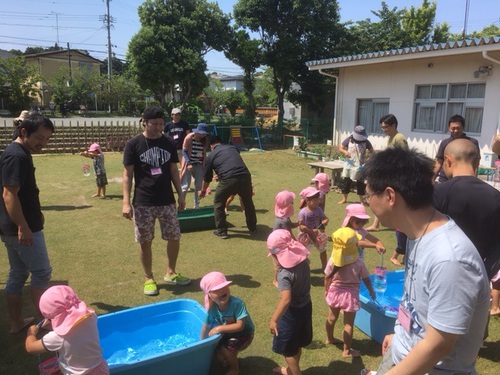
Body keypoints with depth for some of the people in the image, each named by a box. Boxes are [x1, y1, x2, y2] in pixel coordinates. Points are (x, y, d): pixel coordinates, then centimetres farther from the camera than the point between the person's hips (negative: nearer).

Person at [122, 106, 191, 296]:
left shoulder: (168, 143, 5)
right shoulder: (133, 144, -6)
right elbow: (127, 174, -6)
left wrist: (180, 194, 8)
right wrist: (126, 202, -13)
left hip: (167, 201, 4)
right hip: (142, 203, -3)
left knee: (175, 238, 8)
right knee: (145, 242, 6)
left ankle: (170, 273, 29)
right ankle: (149, 279, 24)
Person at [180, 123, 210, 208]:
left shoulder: (205, 140, 0)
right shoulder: (189, 137, -13)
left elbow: (204, 154, 8)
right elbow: (184, 151, -11)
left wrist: (204, 165, 1)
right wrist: (189, 163, -21)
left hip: (199, 165, 5)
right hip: (188, 164, -5)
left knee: (199, 185, 8)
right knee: (185, 185, -4)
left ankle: (196, 205, 20)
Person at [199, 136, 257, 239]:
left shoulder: (211, 156, 17)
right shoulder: (233, 148, 26)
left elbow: (207, 178, 23)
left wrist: (203, 191, 42)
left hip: (228, 180, -3)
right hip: (245, 176, 4)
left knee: (218, 204, 19)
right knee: (248, 202, 25)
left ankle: (221, 231, 22)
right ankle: (252, 227, 39)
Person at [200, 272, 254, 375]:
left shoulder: (237, 304, -34)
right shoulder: (212, 308, -19)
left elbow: (240, 326, -34)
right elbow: (206, 327, -4)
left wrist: (220, 328, -35)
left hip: (244, 333, -5)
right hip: (228, 333, 5)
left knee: (226, 347, -25)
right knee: (219, 355, -6)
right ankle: (231, 359, 29)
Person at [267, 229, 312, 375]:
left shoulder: (284, 274, -33)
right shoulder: (303, 260, -10)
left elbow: (286, 300, -43)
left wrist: (273, 319, -41)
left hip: (292, 312, -8)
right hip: (306, 306, 8)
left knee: (288, 349, 14)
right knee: (297, 344, 28)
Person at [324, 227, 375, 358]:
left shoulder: (333, 260, -15)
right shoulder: (358, 262, -21)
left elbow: (327, 278, -4)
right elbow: (366, 279, -7)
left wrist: (326, 290, 14)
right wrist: (371, 291, 11)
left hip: (335, 292, 4)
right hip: (350, 294, -4)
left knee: (332, 317, 23)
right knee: (348, 324, 8)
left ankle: (329, 338, 46)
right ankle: (347, 351, 20)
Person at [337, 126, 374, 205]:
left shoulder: (365, 141, -3)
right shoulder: (349, 140, -3)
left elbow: (372, 151, 1)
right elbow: (340, 148, 0)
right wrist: (345, 152, -22)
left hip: (360, 166, -1)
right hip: (349, 165, 1)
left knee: (360, 183, 5)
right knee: (345, 181, 6)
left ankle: (361, 200, 17)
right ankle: (344, 199, 20)